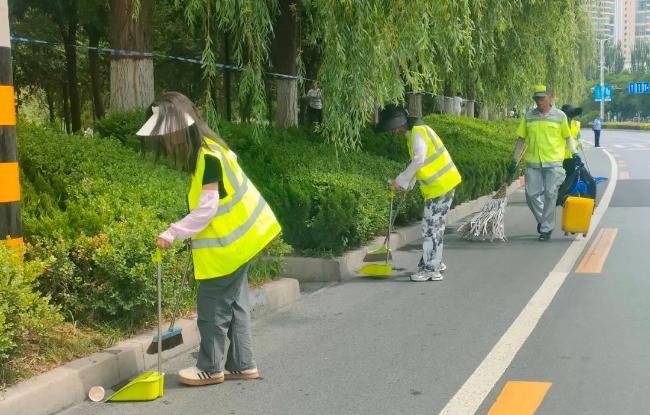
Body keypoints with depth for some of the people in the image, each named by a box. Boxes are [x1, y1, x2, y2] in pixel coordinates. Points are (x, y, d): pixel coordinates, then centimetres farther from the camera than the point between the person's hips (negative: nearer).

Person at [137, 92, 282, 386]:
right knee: (233, 302, 14)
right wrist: (190, 233, 11)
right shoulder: (204, 149, 6)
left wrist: (172, 233, -23)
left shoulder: (208, 157, -23)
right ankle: (241, 364, 22)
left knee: (213, 306, 1)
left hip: (227, 243, -10)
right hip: (239, 237, 10)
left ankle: (210, 368, 13)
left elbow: (206, 209, -25)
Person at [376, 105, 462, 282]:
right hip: (441, 184, 10)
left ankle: (430, 269, -2)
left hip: (441, 185, -10)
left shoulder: (418, 133, -18)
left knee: (431, 227, -6)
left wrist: (400, 181, -26)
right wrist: (406, 185, 15)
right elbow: (418, 163, 20)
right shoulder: (413, 133, 14)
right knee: (435, 225, 18)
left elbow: (419, 160, -32)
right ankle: (434, 263, 29)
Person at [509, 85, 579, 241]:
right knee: (532, 195, 1)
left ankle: (546, 228, 8)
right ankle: (542, 220, 27)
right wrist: (514, 161, 11)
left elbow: (567, 137, 10)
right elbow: (521, 139, 12)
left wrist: (574, 152, -7)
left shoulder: (560, 116, 3)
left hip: (554, 162, -2)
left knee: (550, 195, -3)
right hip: (533, 162, 2)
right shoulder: (529, 116, 7)